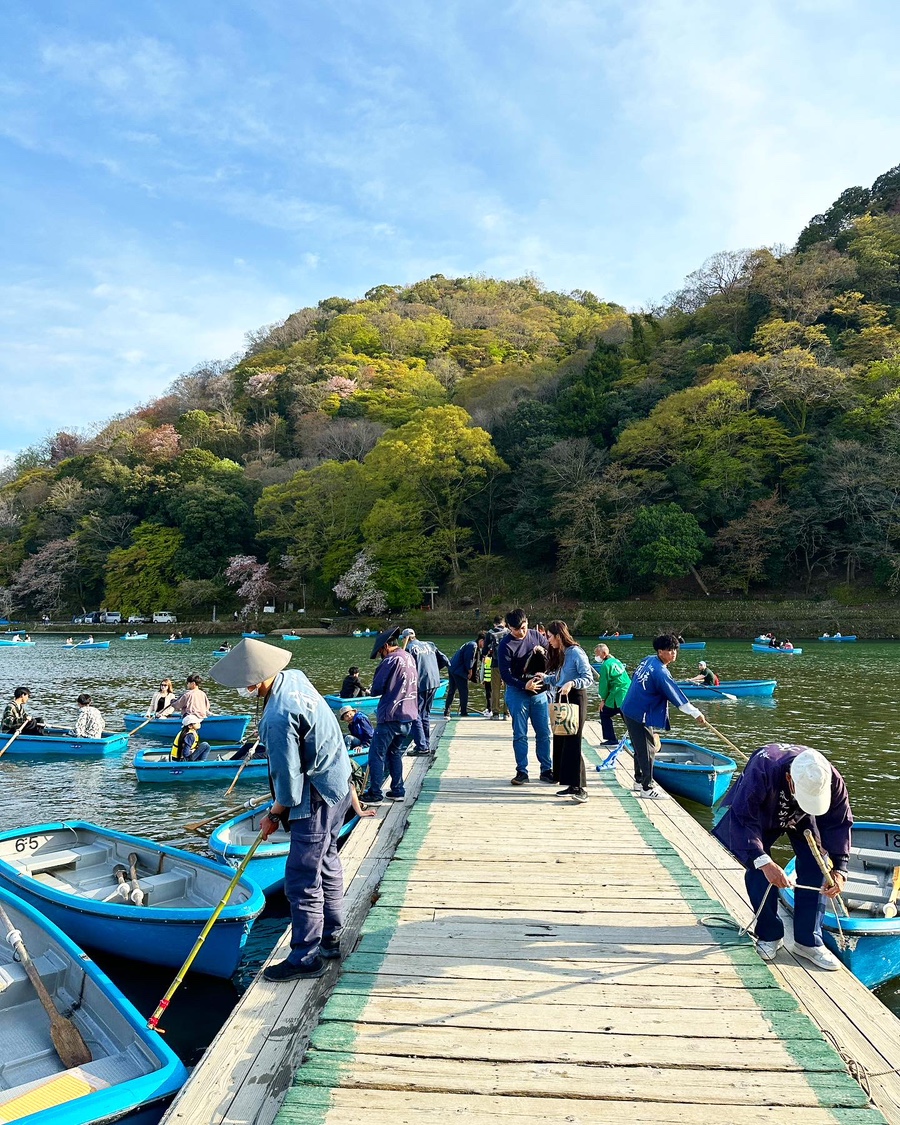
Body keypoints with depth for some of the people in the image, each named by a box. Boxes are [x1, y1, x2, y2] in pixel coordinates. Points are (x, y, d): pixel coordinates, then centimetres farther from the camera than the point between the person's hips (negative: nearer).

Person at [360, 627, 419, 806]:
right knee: (395, 752, 19)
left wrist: (375, 689, 8)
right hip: (408, 716, 8)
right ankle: (398, 790, 20)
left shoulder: (391, 660, -13)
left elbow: (376, 688, -10)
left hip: (391, 716, -8)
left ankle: (375, 794, 2)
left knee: (377, 753, 0)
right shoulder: (410, 659, 11)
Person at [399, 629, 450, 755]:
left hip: (421, 684, -7)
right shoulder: (429, 645, 13)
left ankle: (422, 747, -6)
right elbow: (445, 661, 13)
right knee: (425, 714, 18)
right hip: (434, 683, 7)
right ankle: (427, 745, 20)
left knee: (415, 715, 0)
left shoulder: (409, 648, -5)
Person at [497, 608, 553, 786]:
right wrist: (524, 685, -22)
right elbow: (505, 674, -12)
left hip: (539, 692, 3)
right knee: (520, 735, 2)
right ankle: (522, 771, 10)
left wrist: (543, 652, -11)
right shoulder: (505, 644, -10)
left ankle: (546, 769, 17)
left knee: (544, 733, 7)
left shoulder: (536, 636, 2)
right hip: (517, 693, -3)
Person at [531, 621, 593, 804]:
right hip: (561, 698, 9)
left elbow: (588, 678, -17)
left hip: (575, 698, -9)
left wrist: (571, 683, -30)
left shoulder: (576, 652, -14)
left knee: (572, 742, -12)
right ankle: (572, 784, 20)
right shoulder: (559, 654, 13)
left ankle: (581, 788, -10)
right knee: (560, 741, 11)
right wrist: (546, 678, 6)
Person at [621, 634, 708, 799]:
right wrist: (696, 713, -15)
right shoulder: (660, 672, -22)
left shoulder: (648, 660, 5)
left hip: (629, 710, 10)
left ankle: (639, 781, 32)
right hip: (639, 715, -10)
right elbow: (676, 695, -21)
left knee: (641, 747, 20)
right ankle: (647, 788, 3)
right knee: (647, 750, -3)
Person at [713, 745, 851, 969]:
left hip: (801, 817, 3)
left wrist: (838, 869, -29)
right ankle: (769, 935, 5)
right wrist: (764, 862, -52)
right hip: (760, 811, -3)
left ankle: (808, 941, 3)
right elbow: (742, 820, -42)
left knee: (815, 865, -11)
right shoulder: (761, 771, -46)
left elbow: (839, 824, -20)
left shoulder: (832, 780, -34)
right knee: (757, 869, -15)